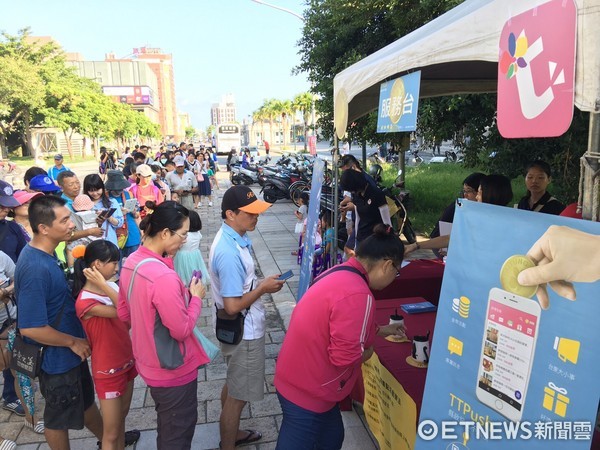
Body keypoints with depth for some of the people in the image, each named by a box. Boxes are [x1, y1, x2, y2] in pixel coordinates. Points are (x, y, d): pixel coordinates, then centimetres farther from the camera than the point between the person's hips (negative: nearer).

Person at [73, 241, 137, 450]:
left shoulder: (111, 287, -2)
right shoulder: (85, 302, -24)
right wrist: (104, 286, -32)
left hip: (126, 361, 7)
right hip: (108, 370, -7)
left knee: (121, 417, 23)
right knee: (111, 433, 8)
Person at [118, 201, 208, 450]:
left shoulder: (131, 262, -4)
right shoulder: (164, 276, -32)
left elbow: (124, 313, 8)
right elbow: (182, 330, -26)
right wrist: (196, 297, -12)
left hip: (148, 363, 9)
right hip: (173, 370, -8)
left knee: (166, 428, 29)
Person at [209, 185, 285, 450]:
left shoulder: (233, 237, 0)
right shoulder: (229, 253, -31)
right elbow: (232, 306, -29)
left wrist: (259, 283, 0)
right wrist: (263, 288, -18)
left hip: (241, 328, 10)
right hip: (242, 332, -10)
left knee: (234, 384, 27)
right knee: (238, 394, 9)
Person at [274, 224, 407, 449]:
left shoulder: (340, 273, 2)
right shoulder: (357, 294, -28)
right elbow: (345, 356, -29)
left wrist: (381, 330, 23)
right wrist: (368, 352, -8)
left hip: (298, 378, 9)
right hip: (307, 390, -9)